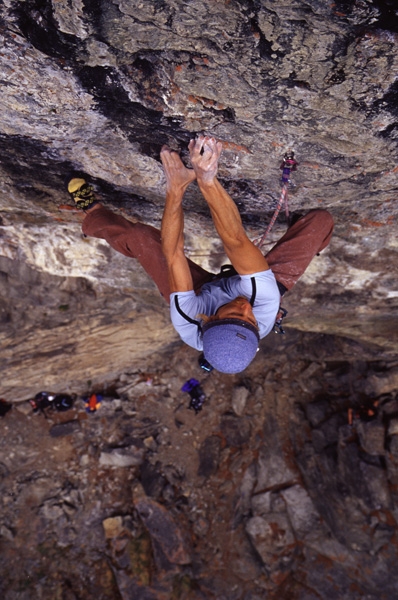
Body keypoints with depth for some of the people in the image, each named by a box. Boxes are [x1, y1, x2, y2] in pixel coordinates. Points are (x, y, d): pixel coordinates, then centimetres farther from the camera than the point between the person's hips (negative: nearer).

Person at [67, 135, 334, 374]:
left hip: (204, 293, 0)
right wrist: (208, 180, -54)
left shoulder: (190, 329, -43)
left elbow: (172, 253, -41)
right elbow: (237, 242, -49)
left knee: (138, 236, -9)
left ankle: (94, 212, 27)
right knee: (321, 219, -6)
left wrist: (176, 188, -44)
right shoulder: (265, 311, -45)